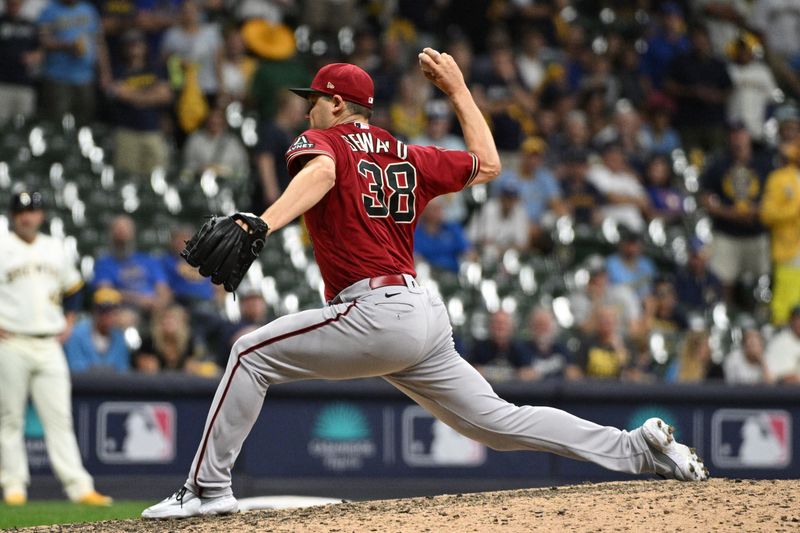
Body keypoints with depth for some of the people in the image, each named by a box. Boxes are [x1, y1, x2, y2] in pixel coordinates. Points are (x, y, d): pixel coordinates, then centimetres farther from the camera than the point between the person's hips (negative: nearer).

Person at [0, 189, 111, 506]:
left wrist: (68, 322, 15)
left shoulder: (55, 249, 14)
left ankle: (78, 487, -6)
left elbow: (73, 287, 26)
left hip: (49, 346, 4)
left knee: (59, 417, -1)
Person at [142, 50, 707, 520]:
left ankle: (209, 486, -9)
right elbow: (487, 163, 30)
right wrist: (456, 87, 36)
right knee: (497, 420, 13)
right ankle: (639, 447, 6)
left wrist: (262, 225, -40)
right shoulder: (409, 158, 20)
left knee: (252, 353, -2)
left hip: (378, 314, -8)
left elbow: (319, 173, -22)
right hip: (427, 315, 8)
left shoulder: (322, 141, 2)